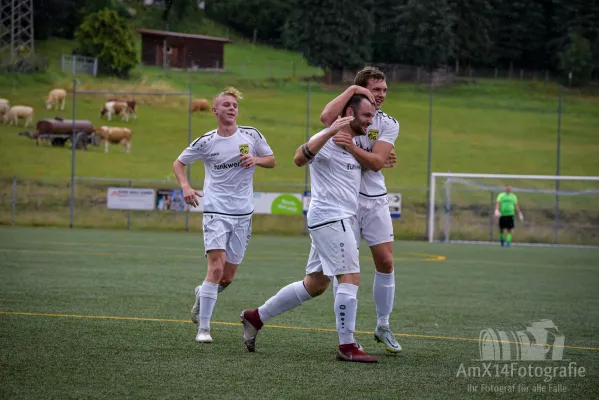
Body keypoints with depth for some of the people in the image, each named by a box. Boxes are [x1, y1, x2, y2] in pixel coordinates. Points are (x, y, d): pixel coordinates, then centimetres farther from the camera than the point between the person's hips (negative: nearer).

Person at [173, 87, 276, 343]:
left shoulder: (251, 135, 2)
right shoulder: (206, 142, -2)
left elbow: (271, 160, 13)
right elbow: (179, 163, 10)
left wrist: (256, 160, -9)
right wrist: (185, 186, -8)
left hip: (243, 214, 3)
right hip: (216, 212, -3)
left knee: (227, 277, 7)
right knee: (216, 267, -19)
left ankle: (202, 295, 41)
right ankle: (203, 328, -12)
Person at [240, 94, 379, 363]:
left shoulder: (357, 143, 18)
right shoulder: (326, 139, -12)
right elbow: (299, 158, -29)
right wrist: (330, 131, -37)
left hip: (340, 220, 10)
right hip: (329, 217, -10)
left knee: (315, 285, 13)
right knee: (350, 278, -12)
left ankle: (257, 317, 23)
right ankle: (347, 347, -9)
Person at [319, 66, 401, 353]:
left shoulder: (389, 124, 3)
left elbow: (376, 162, -11)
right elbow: (326, 118, -27)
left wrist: (349, 146, -25)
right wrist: (352, 89, -21)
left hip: (375, 200, 3)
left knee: (385, 263, 0)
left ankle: (383, 327, 15)